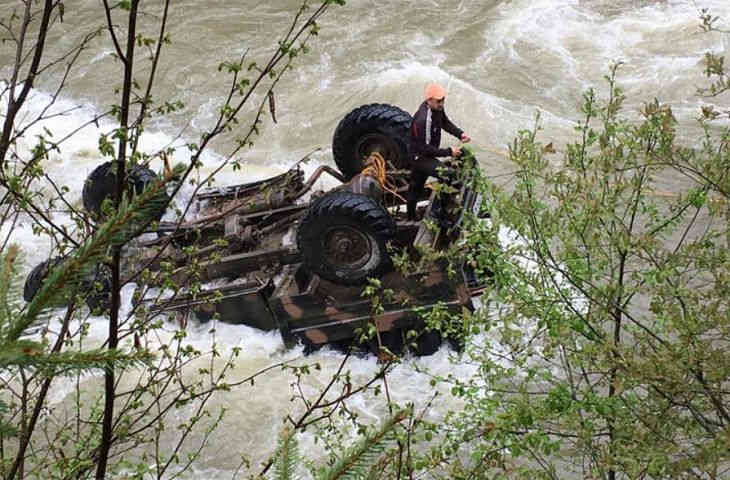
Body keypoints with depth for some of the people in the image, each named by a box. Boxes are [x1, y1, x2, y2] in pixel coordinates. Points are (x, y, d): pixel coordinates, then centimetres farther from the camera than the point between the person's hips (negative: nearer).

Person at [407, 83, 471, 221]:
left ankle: (411, 217, 43)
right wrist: (449, 152, -31)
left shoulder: (437, 109, -8)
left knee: (416, 187, 25)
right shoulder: (423, 119, -34)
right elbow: (425, 148, -31)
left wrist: (460, 134, -6)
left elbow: (445, 123, 11)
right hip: (420, 157, -9)